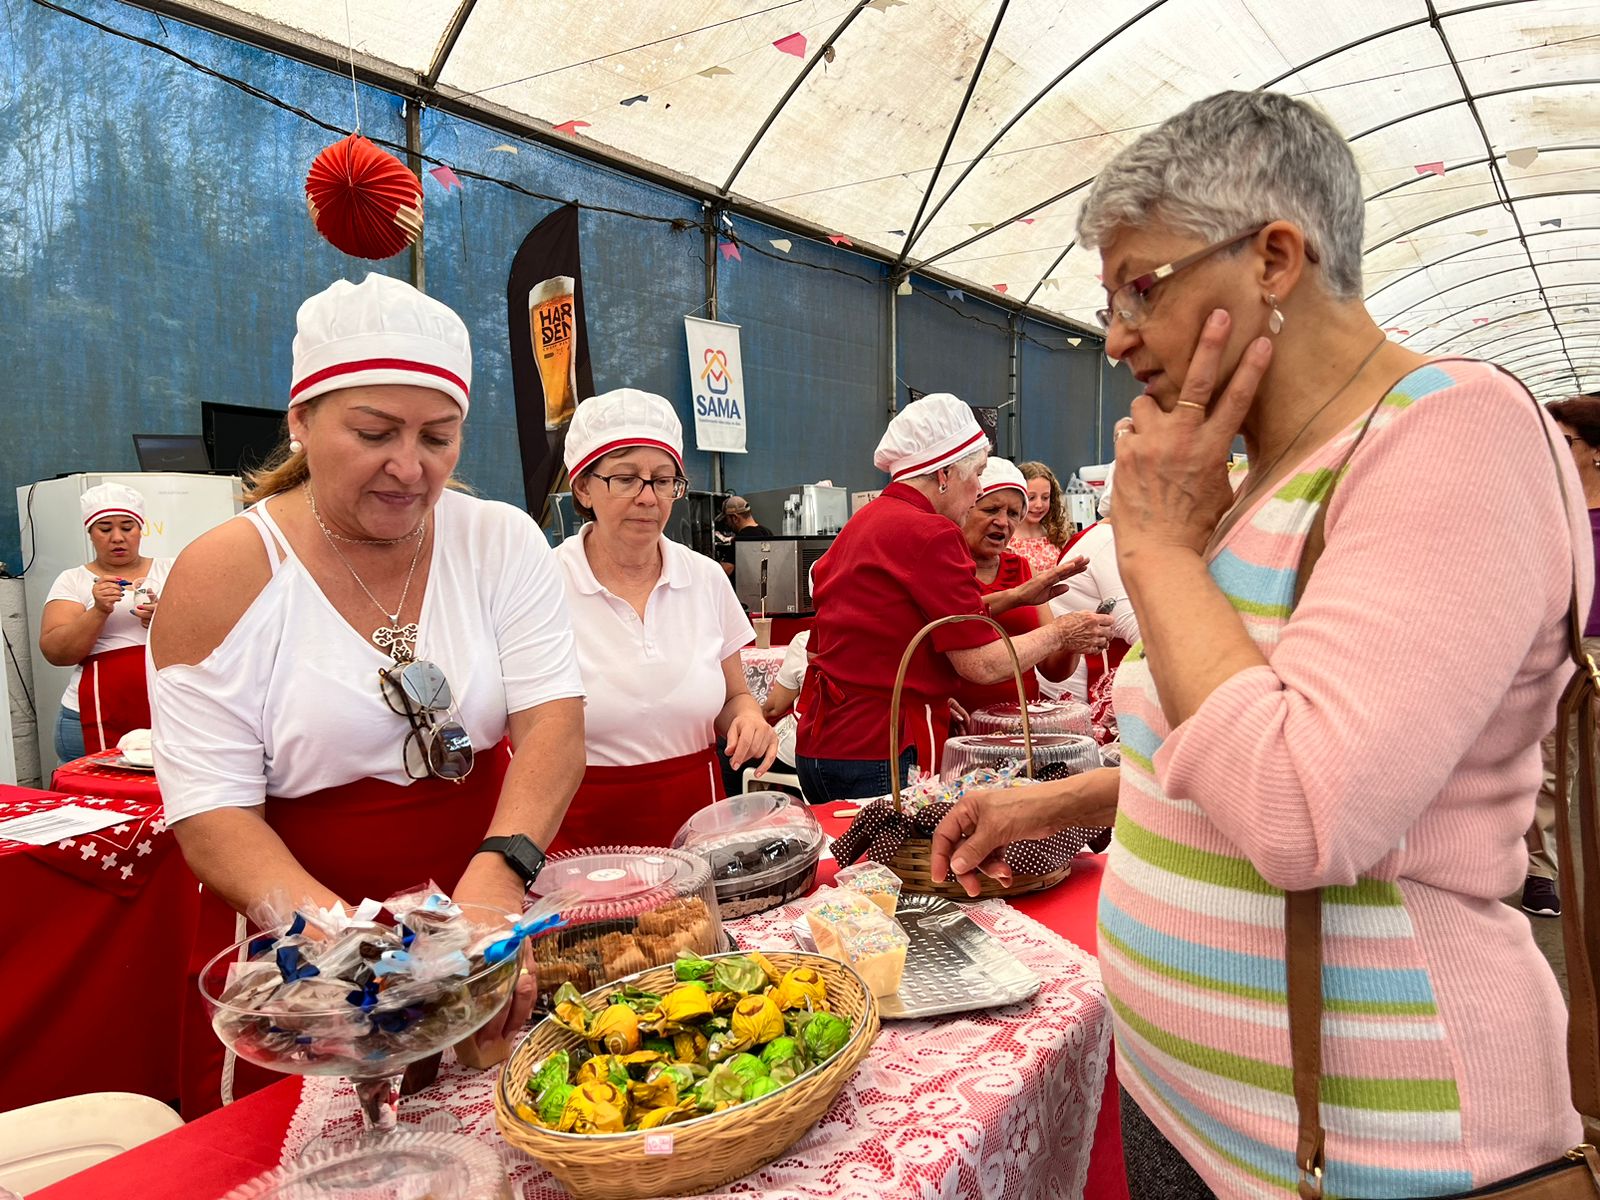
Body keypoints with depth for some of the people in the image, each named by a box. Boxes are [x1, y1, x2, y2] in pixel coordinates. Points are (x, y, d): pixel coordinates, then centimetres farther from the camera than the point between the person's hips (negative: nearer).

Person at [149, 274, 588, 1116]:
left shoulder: (500, 542, -4)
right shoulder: (223, 577, -10)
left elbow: (553, 717, -12)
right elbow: (209, 810, -14)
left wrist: (500, 870, -30)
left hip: (491, 907, 3)